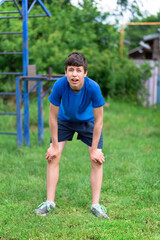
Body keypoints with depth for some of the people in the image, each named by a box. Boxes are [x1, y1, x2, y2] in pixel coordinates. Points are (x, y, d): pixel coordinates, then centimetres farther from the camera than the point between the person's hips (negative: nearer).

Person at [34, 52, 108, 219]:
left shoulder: (93, 88, -35)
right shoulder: (59, 85, -32)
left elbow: (98, 120, -23)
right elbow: (53, 116, -19)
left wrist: (94, 149, -18)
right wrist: (55, 146, -15)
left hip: (87, 121, -1)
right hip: (64, 120, 1)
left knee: (97, 160, -10)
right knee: (52, 157, -8)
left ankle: (95, 205, -2)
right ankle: (49, 202, 2)